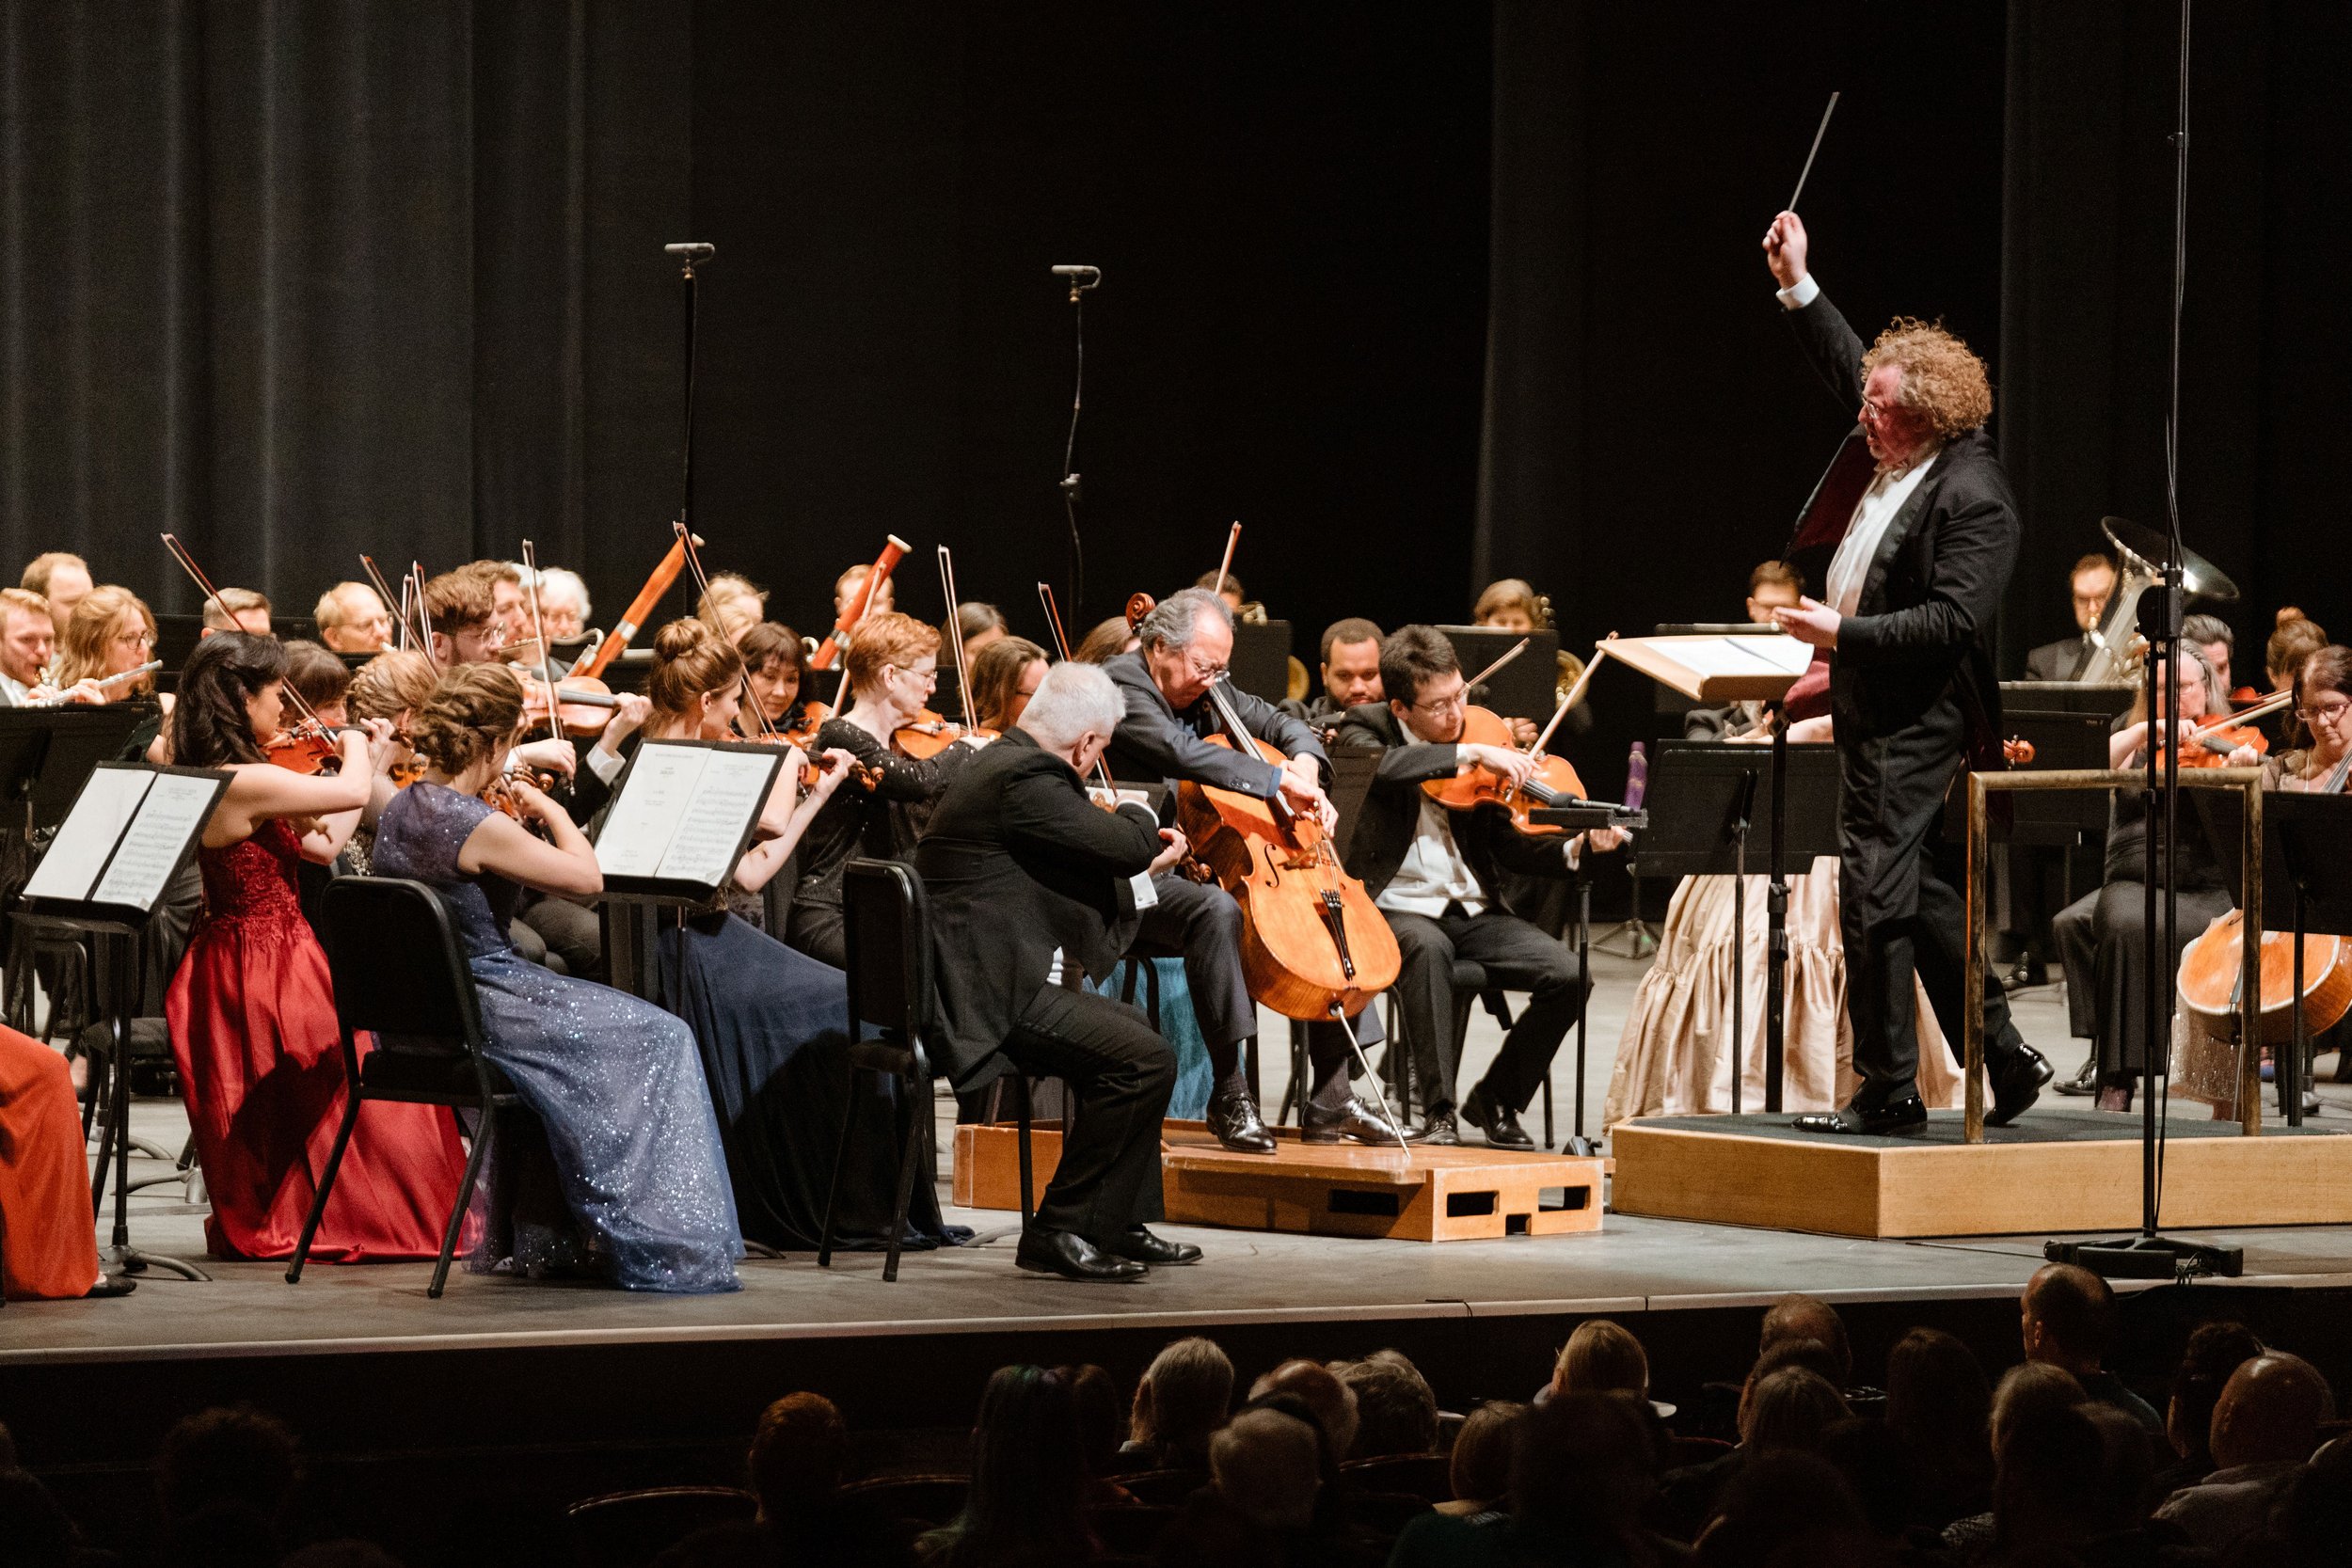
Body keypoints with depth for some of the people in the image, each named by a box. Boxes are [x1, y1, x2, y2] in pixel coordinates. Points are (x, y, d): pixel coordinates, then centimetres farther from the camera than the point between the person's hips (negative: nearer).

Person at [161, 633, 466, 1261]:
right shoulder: (245, 782, -22)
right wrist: (355, 747, -2)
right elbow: (350, 792, -24)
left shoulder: (207, 779, 10)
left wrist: (369, 761, 17)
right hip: (271, 973, -10)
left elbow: (322, 844, 13)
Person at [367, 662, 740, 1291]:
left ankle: (547, 1237, 35)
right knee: (658, 1040, 3)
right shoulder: (474, 824, -23)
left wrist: (518, 816, 9)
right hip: (479, 1012, -9)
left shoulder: (400, 810, 4)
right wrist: (551, 810, -3)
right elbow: (587, 877, -18)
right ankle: (660, 1248, 8)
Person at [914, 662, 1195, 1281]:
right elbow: (1127, 846, -21)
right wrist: (1137, 818, 1)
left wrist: (1144, 858, 25)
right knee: (1145, 1059, -18)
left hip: (987, 981, 12)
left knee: (1132, 1030, 26)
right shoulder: (1027, 778, -19)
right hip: (989, 993, -12)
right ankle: (1060, 1232, -11)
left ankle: (1120, 1225, 27)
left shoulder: (1004, 761, 16)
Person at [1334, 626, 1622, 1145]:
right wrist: (1471, 753, -31)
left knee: (1568, 975, -17)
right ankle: (1440, 1110, -30)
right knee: (1428, 947, -39)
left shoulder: (1476, 731, 8)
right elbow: (1380, 767, -29)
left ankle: (1495, 1099, 4)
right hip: (1398, 907, -4)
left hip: (1471, 911, 4)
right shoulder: (1367, 729, -2)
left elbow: (1507, 845, 7)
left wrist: (1578, 847, -11)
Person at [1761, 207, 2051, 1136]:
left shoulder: (1972, 497, -19)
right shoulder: (1899, 454, 8)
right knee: (1925, 898, 14)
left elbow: (1950, 622, -25)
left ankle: (1888, 1092, -5)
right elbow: (1845, 365, 25)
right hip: (1878, 720, 10)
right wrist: (1797, 285, 21)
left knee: (1875, 892, -9)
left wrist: (1842, 634, -23)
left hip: (1914, 731, -10)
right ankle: (2004, 1059, 21)